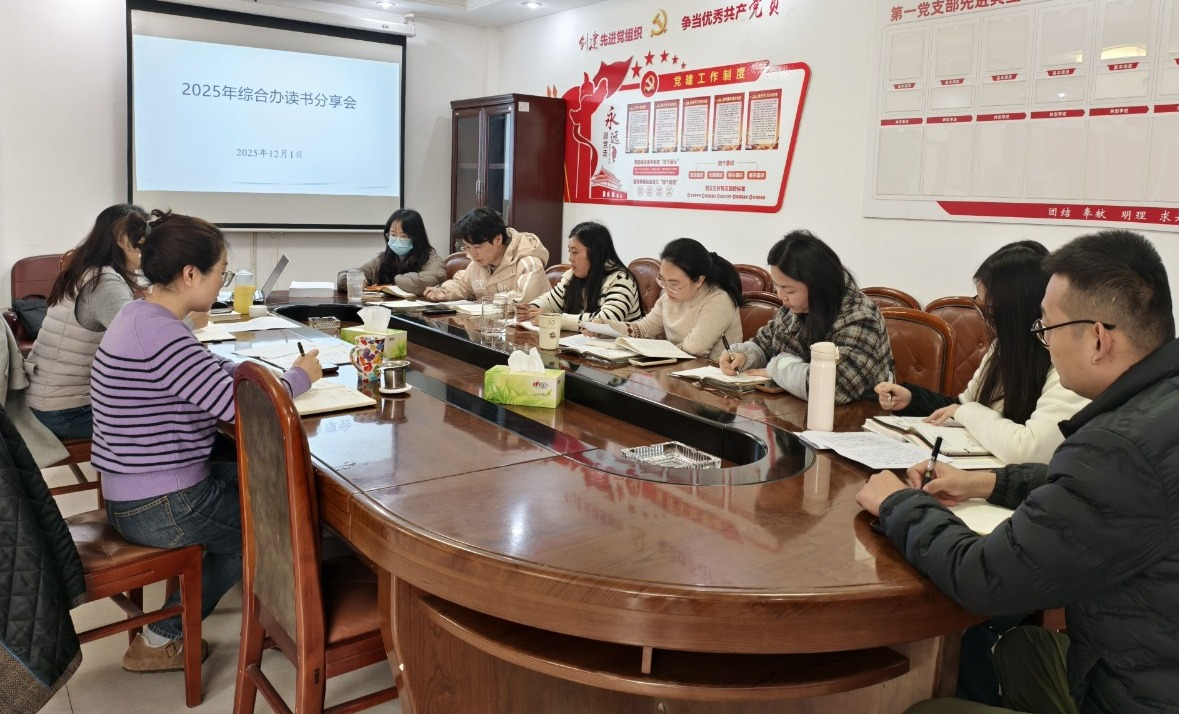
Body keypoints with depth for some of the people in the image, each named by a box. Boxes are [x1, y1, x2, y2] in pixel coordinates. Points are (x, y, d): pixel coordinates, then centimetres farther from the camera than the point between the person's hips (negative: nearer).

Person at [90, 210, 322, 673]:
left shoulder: (140, 314, 5)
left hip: (134, 492, 9)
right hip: (161, 508, -9)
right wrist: (300, 376, -10)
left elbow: (213, 373, 12)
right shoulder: (162, 335, -26)